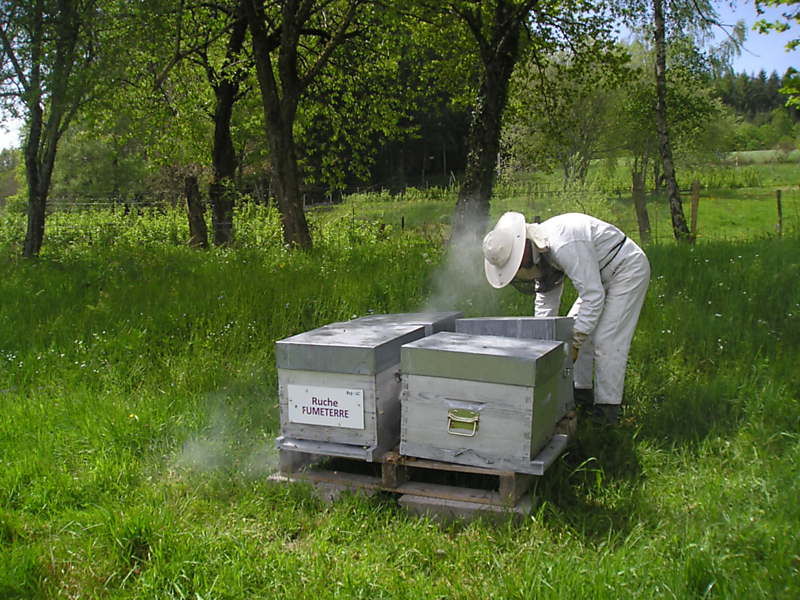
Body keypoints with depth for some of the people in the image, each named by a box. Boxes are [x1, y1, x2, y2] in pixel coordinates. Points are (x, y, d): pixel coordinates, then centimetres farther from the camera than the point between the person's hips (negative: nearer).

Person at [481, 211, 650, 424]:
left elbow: (593, 295, -32)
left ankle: (607, 407, -3)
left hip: (628, 270, -10)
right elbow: (546, 295, 7)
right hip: (600, 277, 10)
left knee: (606, 339, -13)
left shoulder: (566, 245, -36)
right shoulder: (540, 248, -5)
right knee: (573, 326, 10)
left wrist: (575, 342, -27)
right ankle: (581, 391, 19)